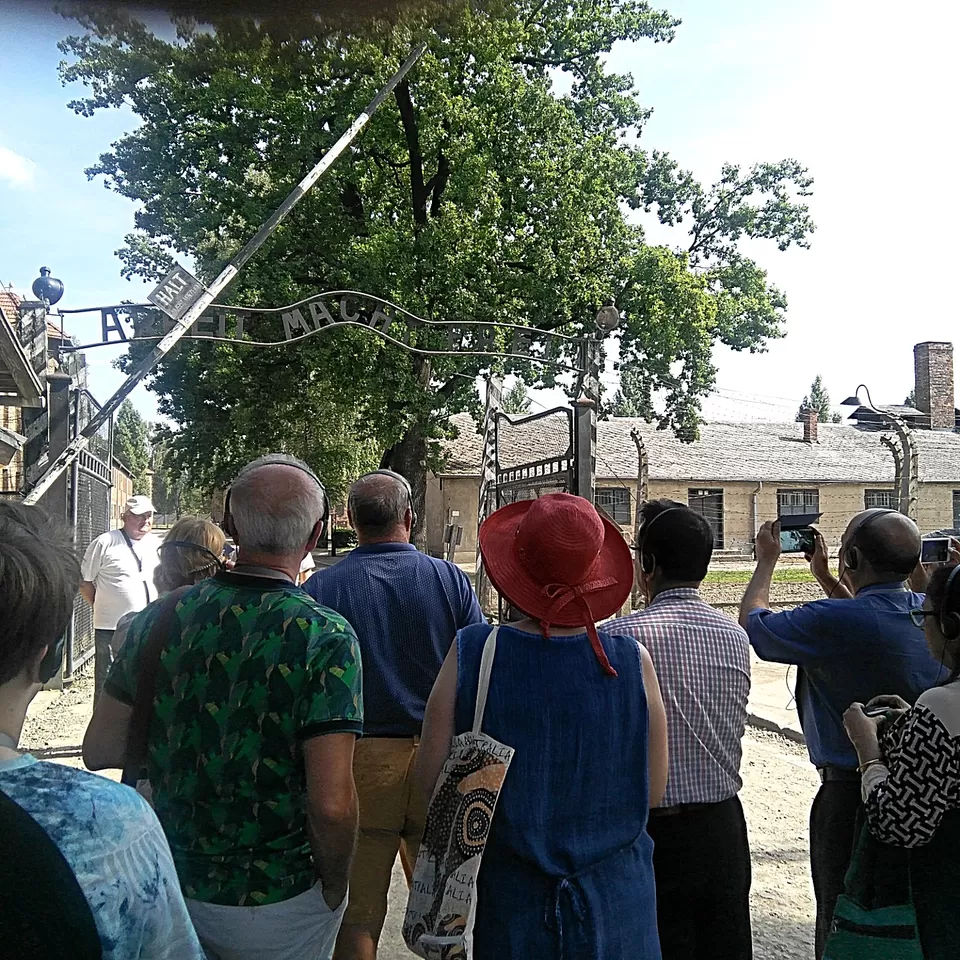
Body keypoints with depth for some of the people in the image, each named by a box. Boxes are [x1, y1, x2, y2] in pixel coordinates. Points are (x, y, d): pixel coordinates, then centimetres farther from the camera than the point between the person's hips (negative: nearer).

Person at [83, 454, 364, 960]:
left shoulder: (157, 621, -9)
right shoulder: (326, 637, -22)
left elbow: (99, 751, -1)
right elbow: (331, 803, -26)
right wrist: (334, 890, -8)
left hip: (169, 888, 3)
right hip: (279, 903, -3)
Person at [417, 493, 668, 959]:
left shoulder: (471, 653, -17)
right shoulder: (632, 661, -15)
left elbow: (431, 775, -11)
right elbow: (652, 792, -7)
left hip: (504, 901, 0)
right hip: (613, 904, 1)